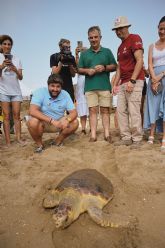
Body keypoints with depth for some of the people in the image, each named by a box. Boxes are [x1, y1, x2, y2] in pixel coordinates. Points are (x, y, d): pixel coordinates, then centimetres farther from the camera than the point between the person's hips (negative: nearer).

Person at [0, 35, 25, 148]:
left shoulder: (17, 59, 11)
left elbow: (21, 77, 5)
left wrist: (15, 69, -15)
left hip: (16, 91, 2)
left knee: (17, 114, -1)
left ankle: (19, 138, 0)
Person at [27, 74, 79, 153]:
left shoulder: (65, 95, -9)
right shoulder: (40, 92, -19)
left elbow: (74, 112, -10)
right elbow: (32, 111, -32)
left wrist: (67, 120, -34)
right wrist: (52, 120, -40)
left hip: (58, 123, 3)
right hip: (42, 123, -3)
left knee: (75, 122, -17)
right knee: (33, 122, -34)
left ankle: (57, 142, 6)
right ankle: (39, 145, -5)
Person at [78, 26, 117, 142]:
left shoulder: (107, 51, 15)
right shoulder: (84, 54, 17)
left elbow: (114, 66, 11)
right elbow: (79, 69, 15)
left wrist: (104, 67, -8)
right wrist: (87, 71, -7)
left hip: (104, 86, 0)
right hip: (90, 87, 1)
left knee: (105, 110, -1)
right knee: (93, 110, -2)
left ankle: (107, 134, 3)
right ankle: (93, 135, 0)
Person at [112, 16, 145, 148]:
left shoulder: (135, 38, -2)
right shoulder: (120, 47, 24)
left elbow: (140, 61, -13)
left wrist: (132, 81, -20)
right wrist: (115, 84, 13)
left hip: (135, 81, -8)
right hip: (123, 83, 9)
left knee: (134, 111, -10)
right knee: (121, 110, 5)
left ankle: (137, 139, 1)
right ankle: (126, 138, 12)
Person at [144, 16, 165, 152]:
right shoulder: (152, 46, 17)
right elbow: (150, 64, 6)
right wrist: (154, 79, -10)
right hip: (154, 78, 4)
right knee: (153, 105, 1)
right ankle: (151, 136, 5)